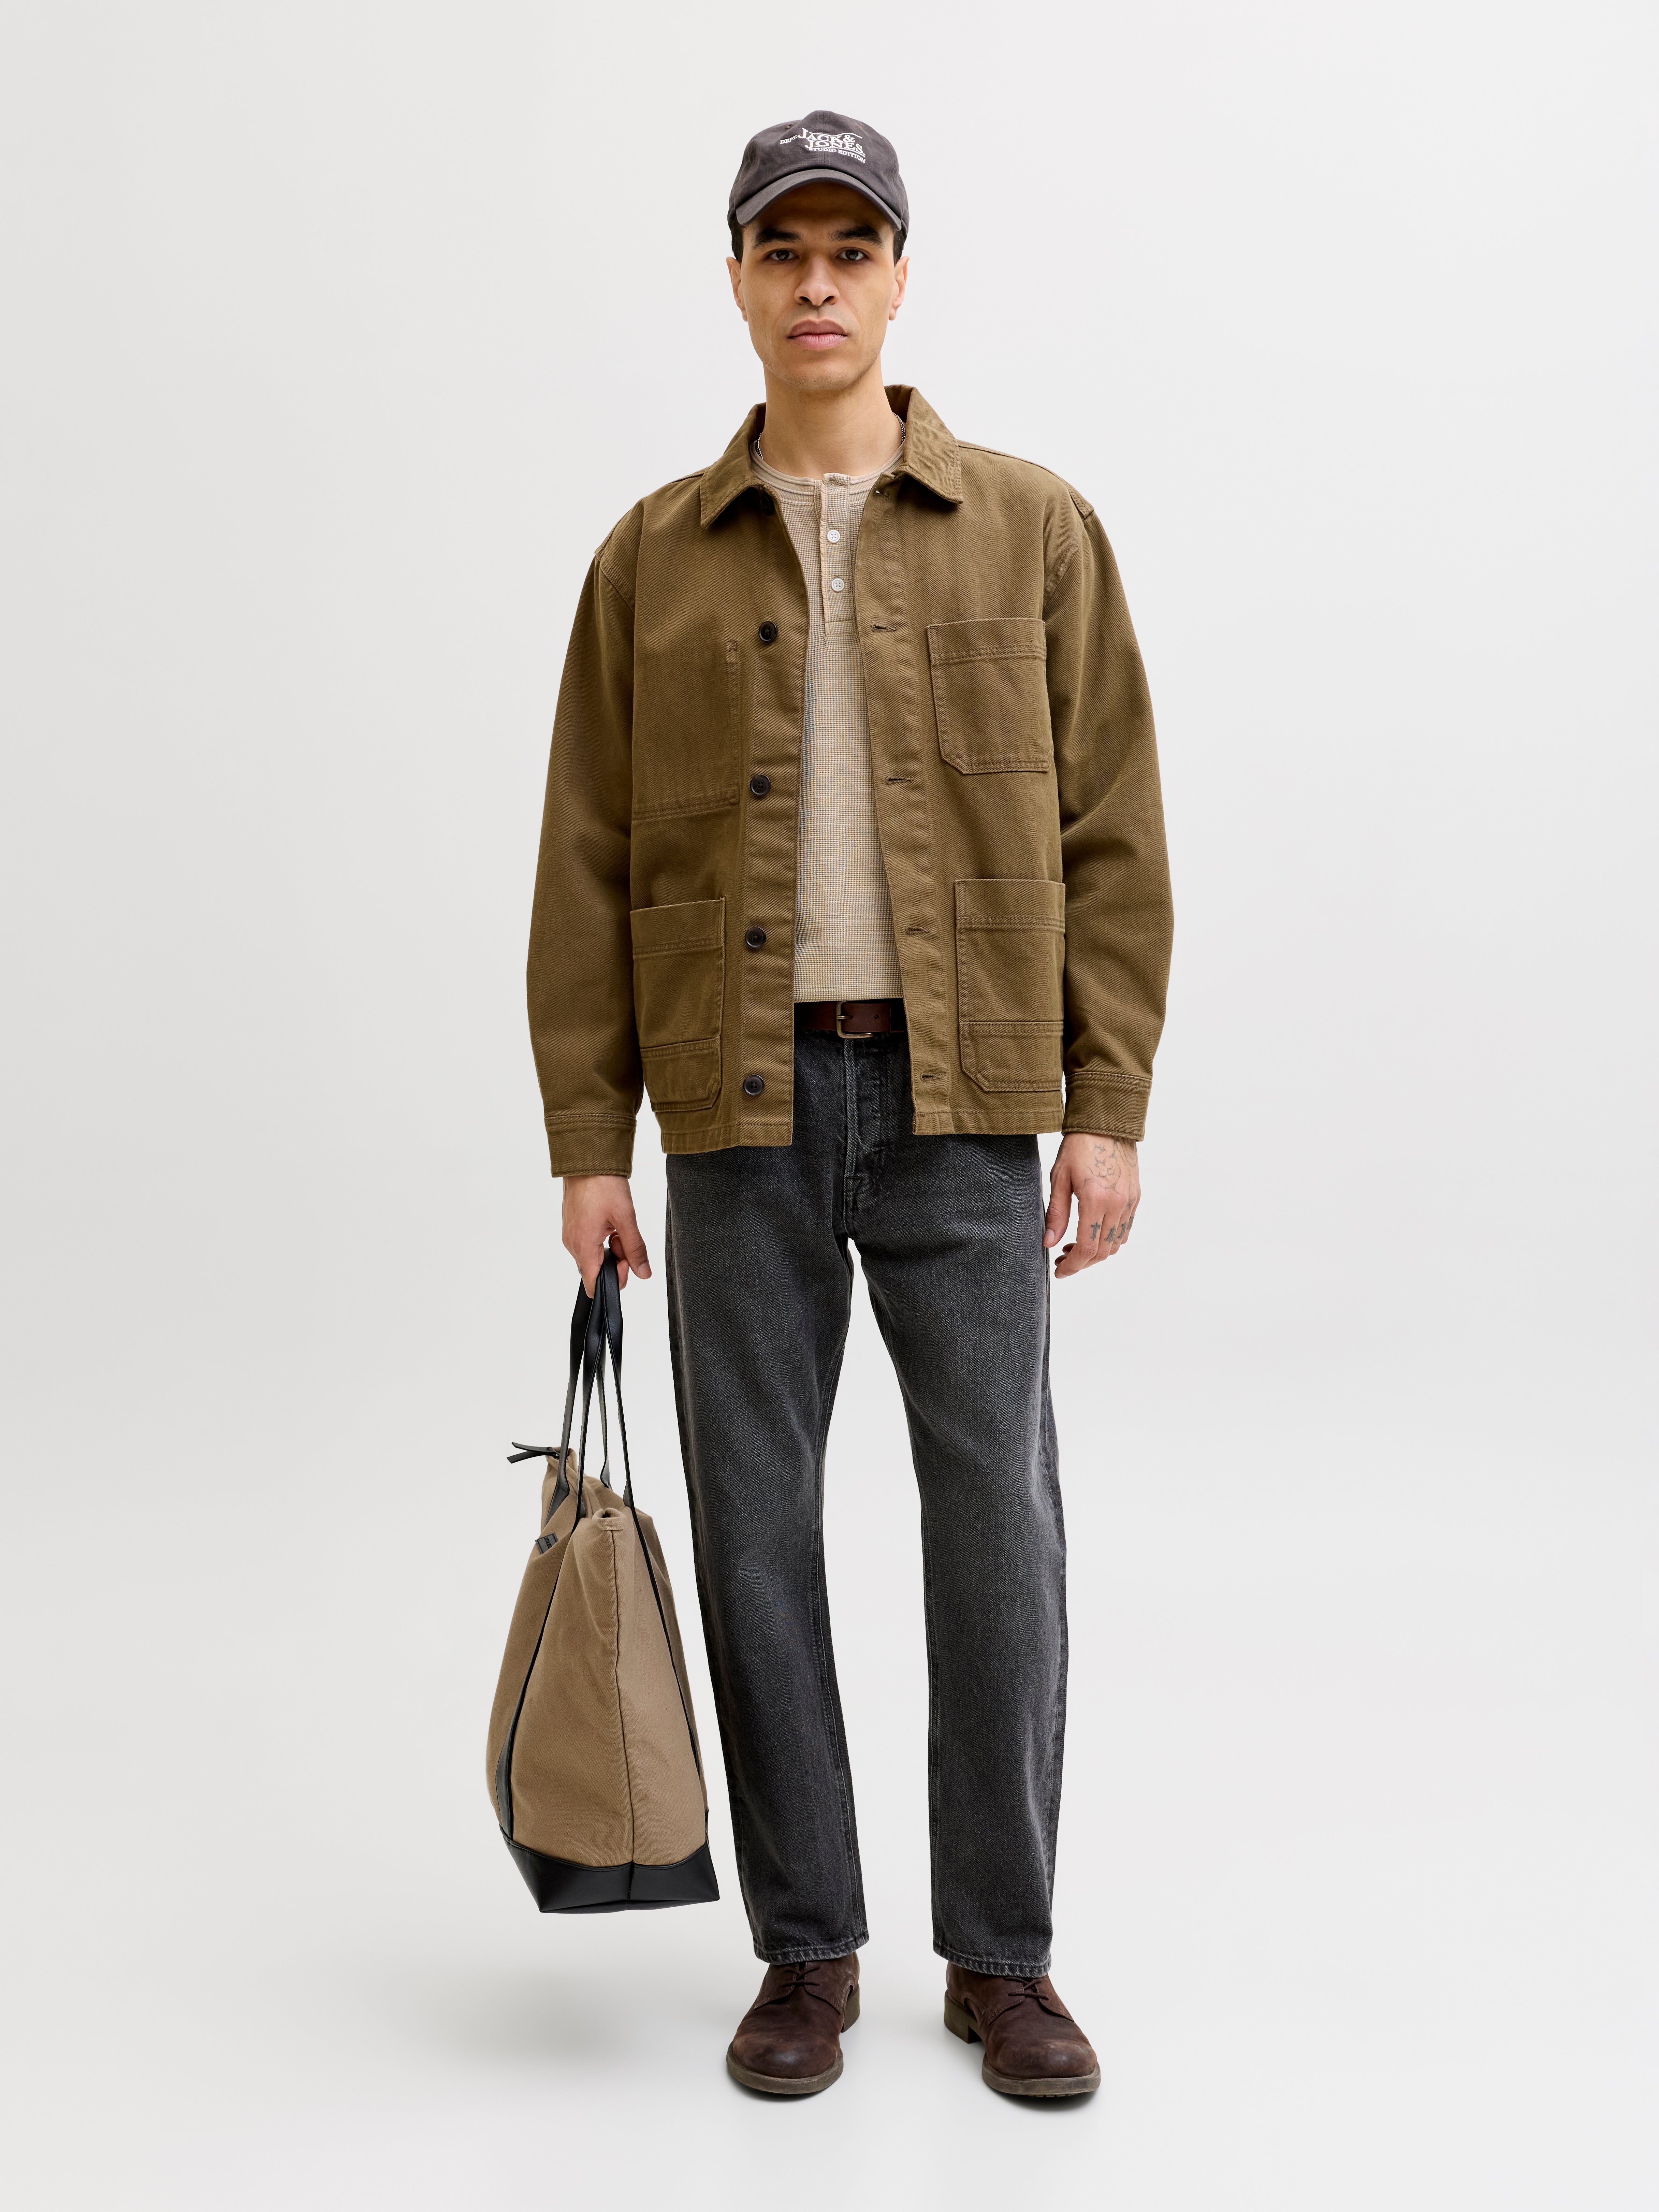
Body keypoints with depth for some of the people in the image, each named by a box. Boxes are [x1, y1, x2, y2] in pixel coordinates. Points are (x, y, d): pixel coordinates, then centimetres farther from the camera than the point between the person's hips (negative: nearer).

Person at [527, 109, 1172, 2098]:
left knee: (997, 1528, 0)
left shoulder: (1034, 531, 5)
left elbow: (1108, 836, 2)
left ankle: (1003, 1957, 17)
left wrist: (1108, 1107, -5)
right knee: (759, 1531, 5)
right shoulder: (653, 559, 8)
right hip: (741, 1109, 1)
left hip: (962, 1102, -1)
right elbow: (589, 867, 5)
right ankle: (807, 1952, 20)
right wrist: (586, 1144, 0)